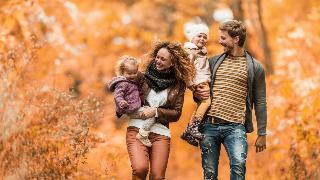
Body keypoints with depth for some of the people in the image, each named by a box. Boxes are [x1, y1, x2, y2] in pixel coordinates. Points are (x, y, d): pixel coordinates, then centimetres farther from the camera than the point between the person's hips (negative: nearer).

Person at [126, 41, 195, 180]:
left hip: (160, 132, 1)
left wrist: (156, 111, -9)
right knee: (140, 168, -24)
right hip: (137, 128, -1)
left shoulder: (178, 85, 6)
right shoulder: (144, 76, 5)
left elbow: (176, 114, 5)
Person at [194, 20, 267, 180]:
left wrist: (262, 134, 2)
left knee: (238, 165, -26)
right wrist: (197, 94, -1)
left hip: (235, 127, -3)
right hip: (209, 125, 3)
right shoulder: (213, 62, 13)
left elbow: (260, 103, 6)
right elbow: (200, 88, 24)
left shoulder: (255, 67, 5)